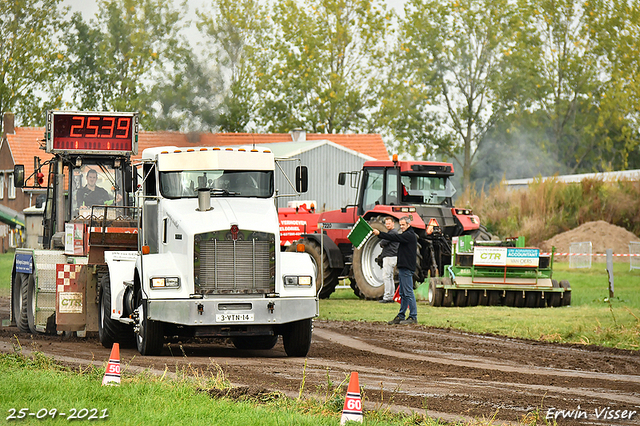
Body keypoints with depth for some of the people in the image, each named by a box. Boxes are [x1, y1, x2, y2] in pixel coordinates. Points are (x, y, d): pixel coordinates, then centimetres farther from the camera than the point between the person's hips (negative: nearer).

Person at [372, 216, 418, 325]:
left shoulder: (410, 235, -11)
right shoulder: (407, 235, 22)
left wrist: (379, 234, -19)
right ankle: (401, 316, 16)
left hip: (407, 268, -11)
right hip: (403, 268, 11)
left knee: (408, 293, -10)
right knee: (403, 294, 12)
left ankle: (413, 317, -10)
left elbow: (395, 237, -19)